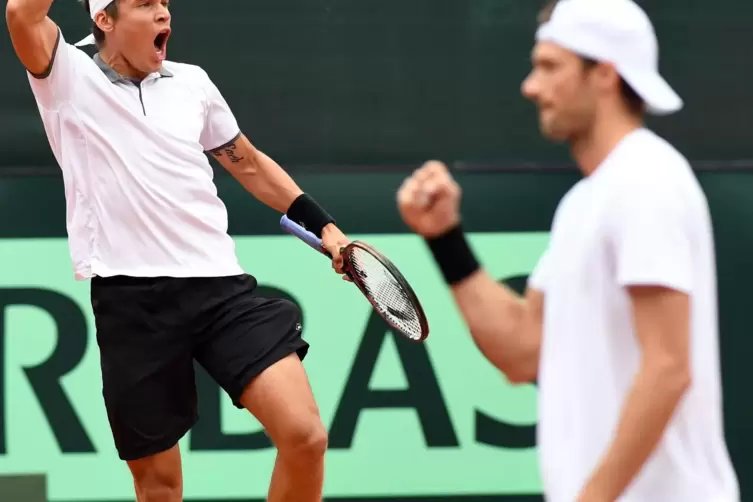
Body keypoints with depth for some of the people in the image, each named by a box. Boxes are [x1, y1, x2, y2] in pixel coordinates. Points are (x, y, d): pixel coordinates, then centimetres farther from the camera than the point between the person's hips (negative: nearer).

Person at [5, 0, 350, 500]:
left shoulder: (192, 82, 14)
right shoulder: (71, 80, 1)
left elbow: (249, 163, 28)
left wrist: (324, 224, 24)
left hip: (218, 285, 3)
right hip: (131, 300, -3)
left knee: (306, 437, -13)